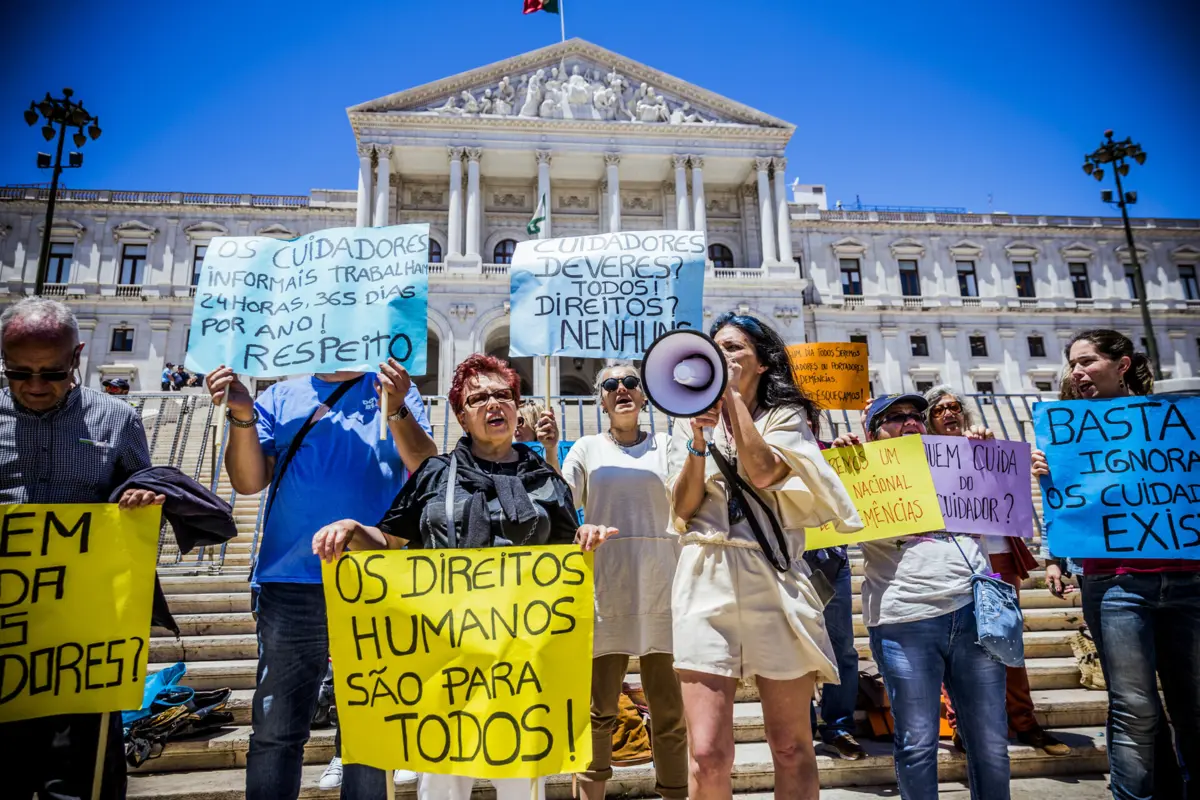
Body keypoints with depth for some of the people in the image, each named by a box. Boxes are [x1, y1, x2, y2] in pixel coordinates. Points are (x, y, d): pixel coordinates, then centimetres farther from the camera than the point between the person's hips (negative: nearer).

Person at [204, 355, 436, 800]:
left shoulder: (393, 390, 6)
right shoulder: (281, 397, 11)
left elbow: (429, 472, -6)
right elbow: (248, 481, 3)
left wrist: (397, 412, -21)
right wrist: (242, 416, -12)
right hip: (290, 584, 1)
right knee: (275, 730, 6)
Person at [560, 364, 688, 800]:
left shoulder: (665, 445, 9)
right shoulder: (588, 448, 9)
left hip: (661, 589, 0)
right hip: (605, 590, 0)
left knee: (670, 709, 7)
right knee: (598, 708, 6)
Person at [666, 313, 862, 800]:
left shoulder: (785, 416, 10)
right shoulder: (690, 422, 16)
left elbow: (762, 473, -11)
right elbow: (683, 509, 5)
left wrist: (732, 395, -5)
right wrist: (700, 437, -7)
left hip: (774, 581, -1)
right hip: (706, 582, 1)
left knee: (791, 749, 6)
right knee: (707, 755, -5)